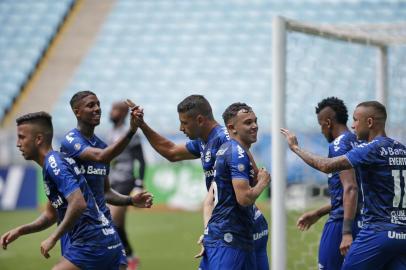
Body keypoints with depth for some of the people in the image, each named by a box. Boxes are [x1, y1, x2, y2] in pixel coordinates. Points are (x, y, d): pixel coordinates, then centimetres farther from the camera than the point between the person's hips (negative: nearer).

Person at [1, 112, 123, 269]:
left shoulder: (54, 163, -12)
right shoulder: (57, 160, 19)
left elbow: (78, 203, -25)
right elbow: (51, 214, 26)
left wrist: (53, 238, -15)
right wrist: (20, 231, 13)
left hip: (92, 244, -10)